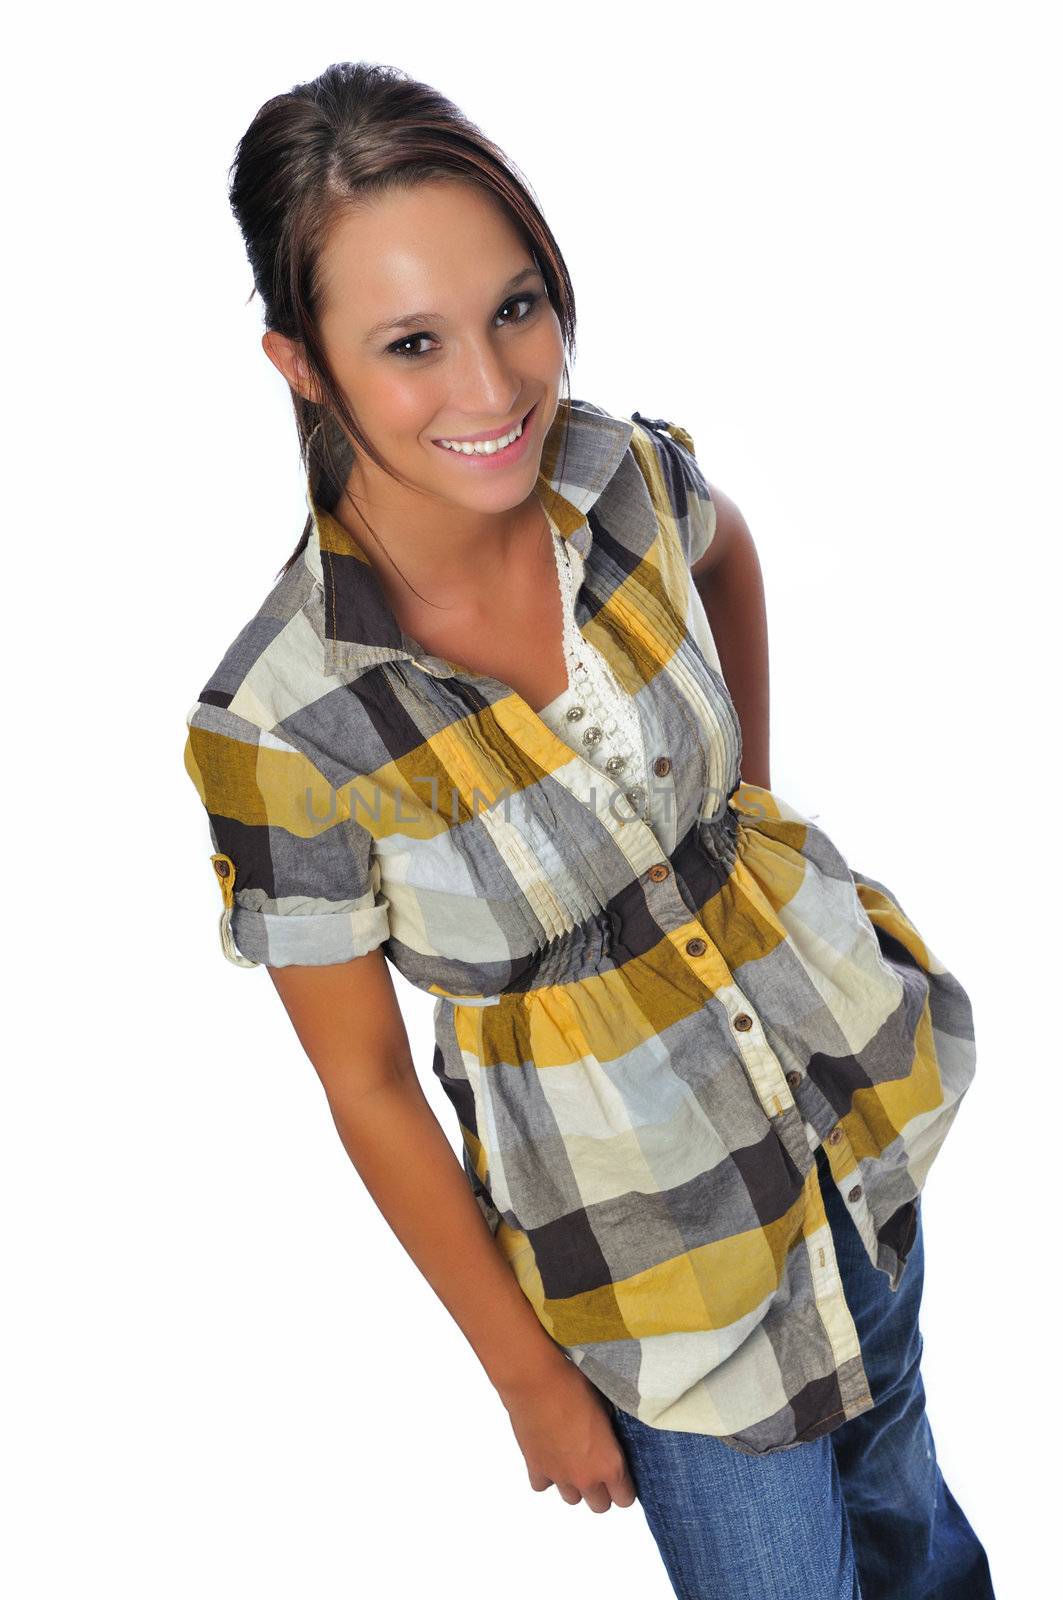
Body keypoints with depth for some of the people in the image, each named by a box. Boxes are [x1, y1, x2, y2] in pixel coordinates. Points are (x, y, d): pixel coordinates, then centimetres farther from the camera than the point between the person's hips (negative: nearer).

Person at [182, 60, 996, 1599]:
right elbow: (367, 1087, -16)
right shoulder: (280, 723, -29)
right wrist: (532, 1379, -6)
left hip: (851, 1058, 5)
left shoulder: (626, 474, -16)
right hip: (645, 1222, -4)